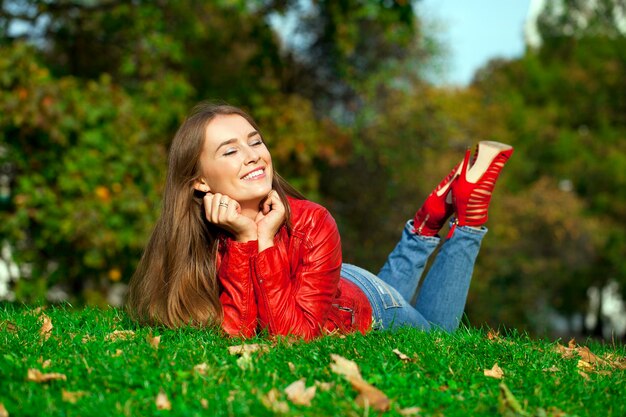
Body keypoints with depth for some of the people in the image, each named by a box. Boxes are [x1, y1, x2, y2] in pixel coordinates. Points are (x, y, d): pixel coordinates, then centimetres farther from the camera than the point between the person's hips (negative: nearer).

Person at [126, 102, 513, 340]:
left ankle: (467, 212, 32)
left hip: (367, 310, -3)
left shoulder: (312, 222, -38)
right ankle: (424, 227, 37)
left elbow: (298, 333, -41)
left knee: (436, 333, 28)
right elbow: (236, 333, -37)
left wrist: (265, 241, -47)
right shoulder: (195, 241, -31)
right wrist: (244, 239, -45)